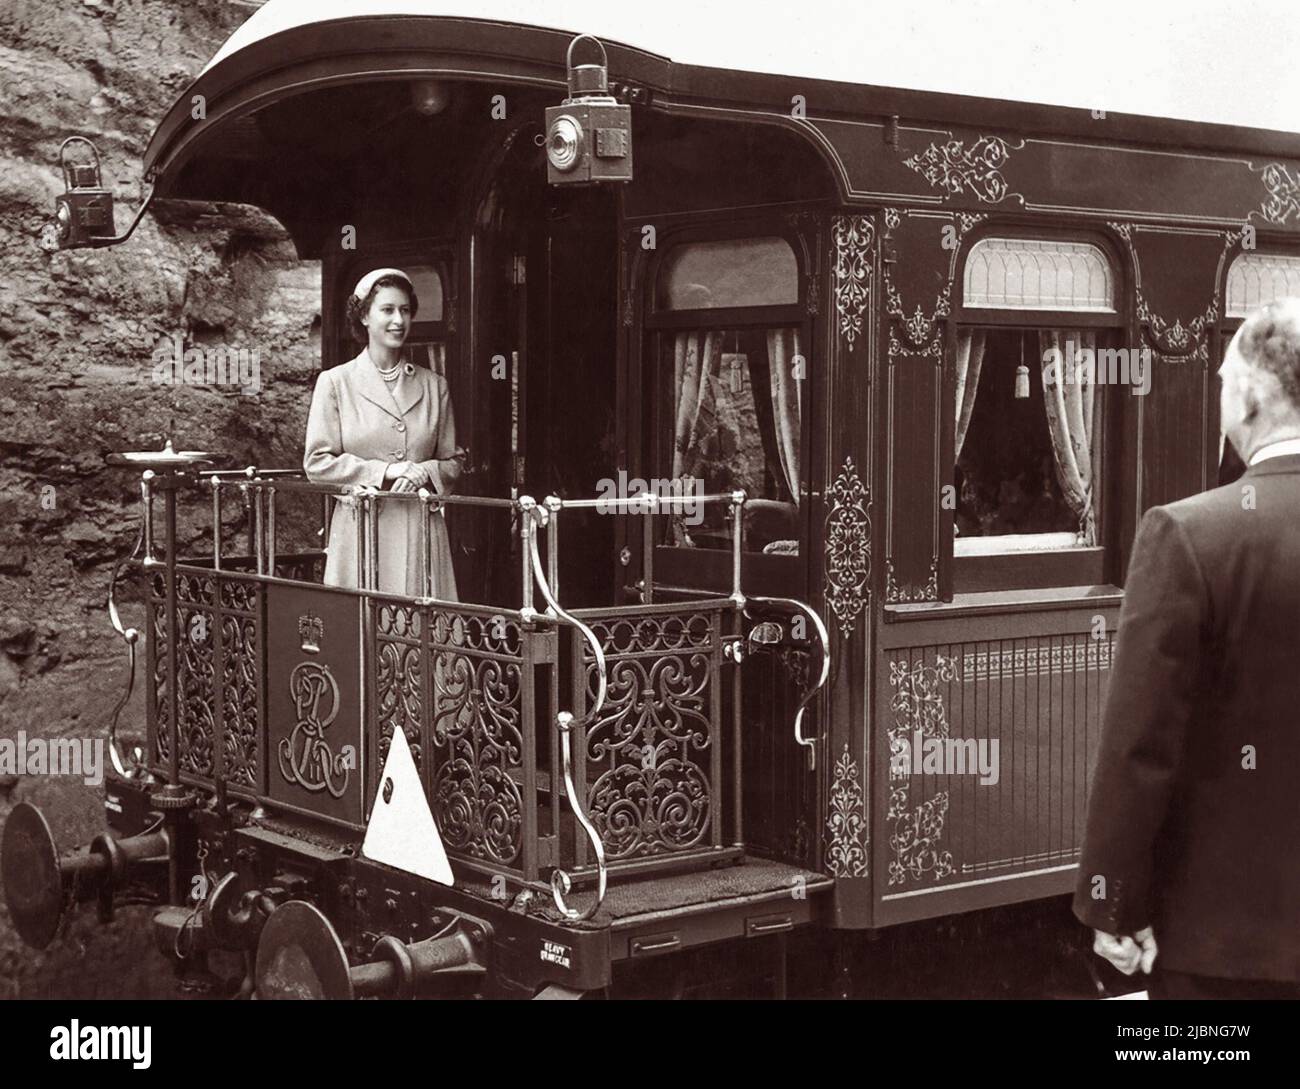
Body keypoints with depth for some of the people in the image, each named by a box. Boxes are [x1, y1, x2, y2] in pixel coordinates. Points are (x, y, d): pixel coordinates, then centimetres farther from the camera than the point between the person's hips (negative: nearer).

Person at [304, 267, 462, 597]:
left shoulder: (434, 386, 12)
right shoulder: (335, 382, 5)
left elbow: (452, 461, 15)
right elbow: (317, 463, -1)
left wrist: (424, 472, -8)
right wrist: (385, 471, -11)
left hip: (421, 531, 2)